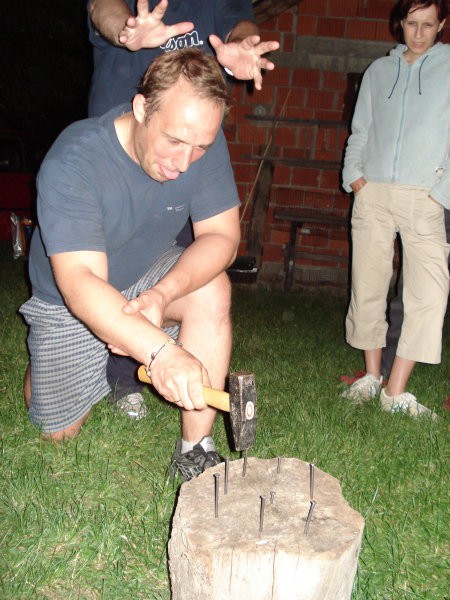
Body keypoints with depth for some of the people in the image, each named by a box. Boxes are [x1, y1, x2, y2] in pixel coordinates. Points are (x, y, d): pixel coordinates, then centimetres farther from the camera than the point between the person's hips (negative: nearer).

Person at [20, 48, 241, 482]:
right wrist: (160, 350, -56)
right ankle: (45, 368, 40)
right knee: (59, 433, 5)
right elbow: (80, 283, -41)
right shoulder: (71, 164, -33)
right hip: (70, 299, -2)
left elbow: (221, 236, -19)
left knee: (212, 292, -30)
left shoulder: (204, 143, -21)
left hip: (153, 276, 3)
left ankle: (195, 449, -18)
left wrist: (162, 295, -37)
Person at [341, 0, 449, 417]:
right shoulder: (378, 71, 19)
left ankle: (396, 392, -8)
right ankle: (371, 377, 15)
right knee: (367, 288, 2)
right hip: (372, 194, 3)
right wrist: (353, 173, 5)